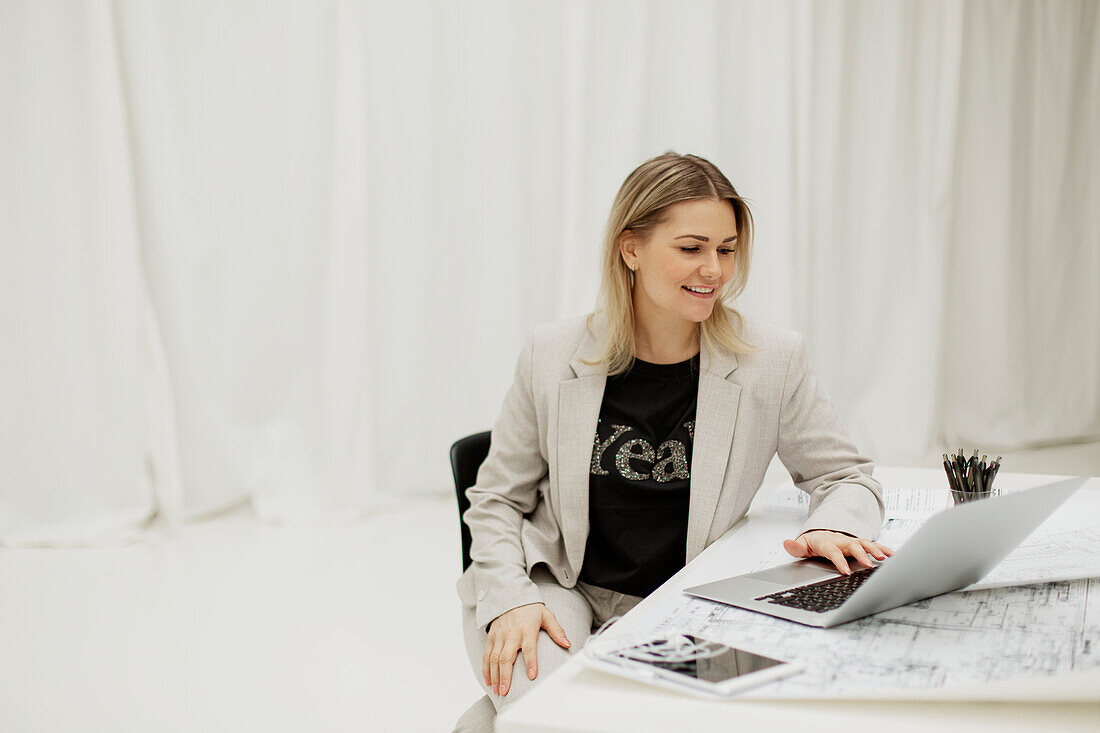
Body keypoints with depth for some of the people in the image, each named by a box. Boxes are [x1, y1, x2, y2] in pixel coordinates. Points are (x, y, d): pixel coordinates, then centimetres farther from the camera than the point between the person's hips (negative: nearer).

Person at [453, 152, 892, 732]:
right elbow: (497, 500, 4)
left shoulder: (773, 359, -5)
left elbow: (846, 477, 6)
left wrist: (832, 529, -18)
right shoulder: (552, 356, -4)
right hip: (561, 592, -1)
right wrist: (511, 599, -13)